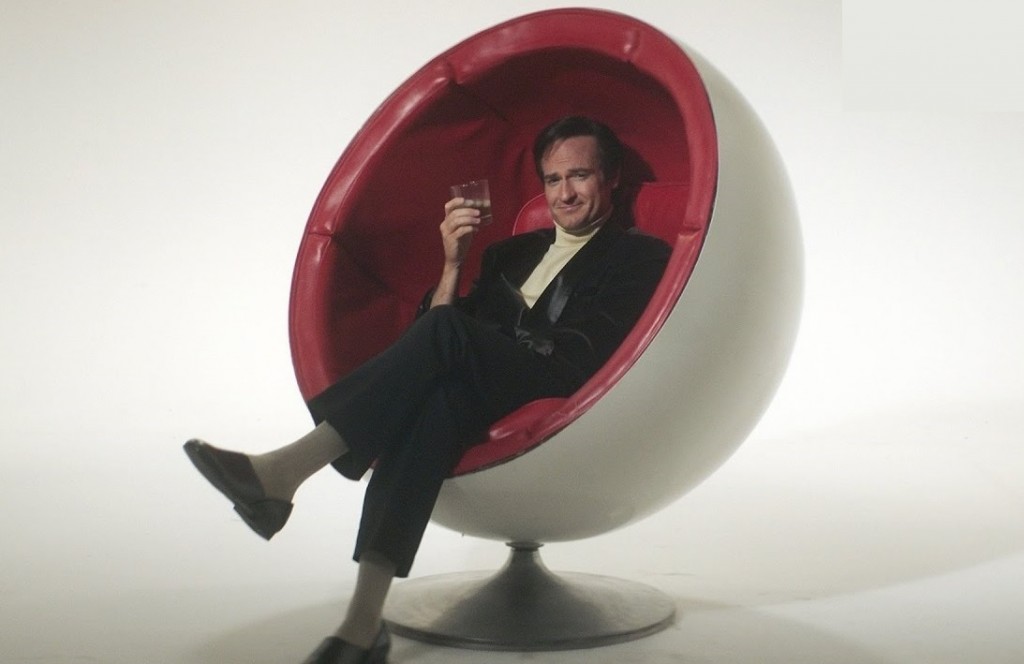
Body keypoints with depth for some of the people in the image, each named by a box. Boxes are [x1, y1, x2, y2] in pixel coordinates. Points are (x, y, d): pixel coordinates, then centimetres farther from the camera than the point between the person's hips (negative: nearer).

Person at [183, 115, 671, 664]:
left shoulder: (640, 257, 12)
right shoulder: (512, 253, 29)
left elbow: (585, 356, -4)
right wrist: (453, 264, 4)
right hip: (477, 407, 4)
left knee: (447, 329, -29)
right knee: (437, 396, -34)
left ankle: (286, 469, -35)